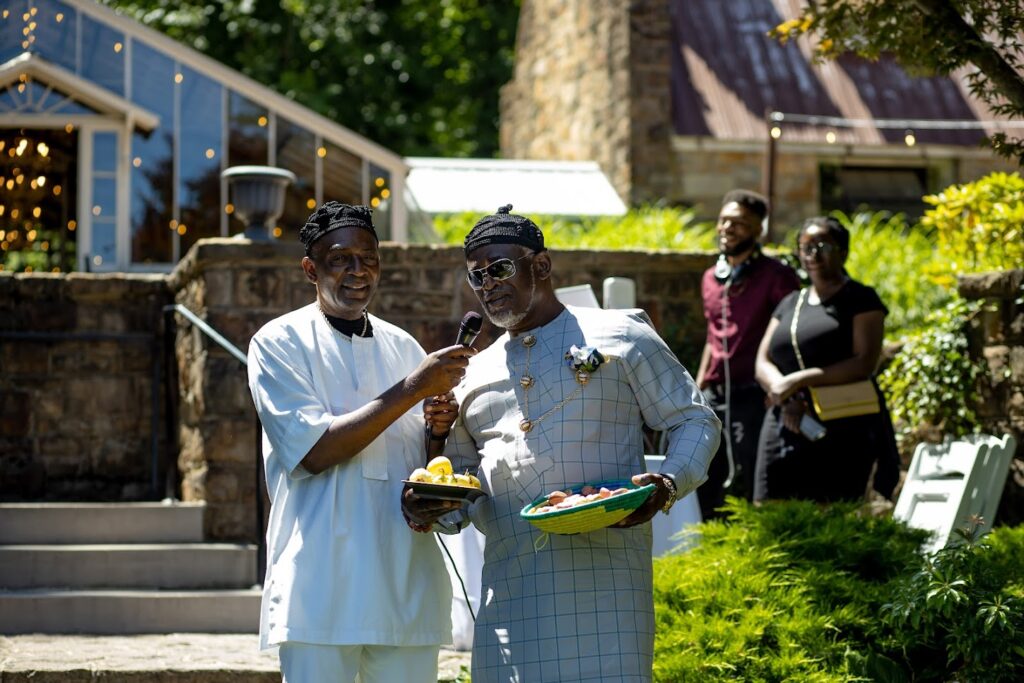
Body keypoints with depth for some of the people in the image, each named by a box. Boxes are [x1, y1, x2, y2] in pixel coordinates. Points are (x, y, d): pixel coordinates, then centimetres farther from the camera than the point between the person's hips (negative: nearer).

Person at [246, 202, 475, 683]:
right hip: (322, 586, -5)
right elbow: (312, 452, -13)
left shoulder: (403, 347, 15)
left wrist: (441, 430, -3)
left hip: (408, 585, 5)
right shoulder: (280, 343, 0)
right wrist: (411, 390, -15)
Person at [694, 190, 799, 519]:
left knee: (750, 490, -5)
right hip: (714, 398, 7)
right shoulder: (711, 278, 15)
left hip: (755, 396, -7)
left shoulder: (776, 277, -5)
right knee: (704, 491, 8)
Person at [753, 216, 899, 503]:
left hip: (843, 432, -5)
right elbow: (762, 363, 14)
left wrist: (799, 380, -13)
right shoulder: (789, 304, 21)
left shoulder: (861, 300, 3)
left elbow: (865, 363, -9)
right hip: (785, 432, 5)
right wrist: (787, 399, -8)